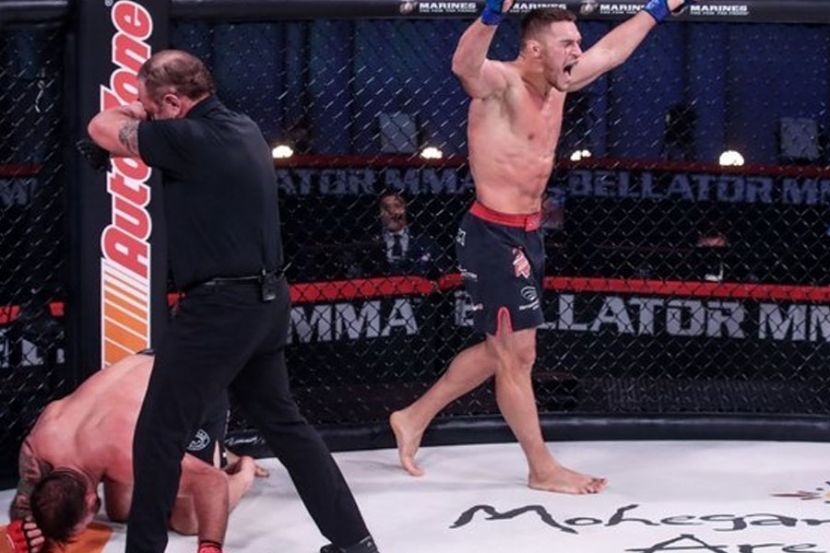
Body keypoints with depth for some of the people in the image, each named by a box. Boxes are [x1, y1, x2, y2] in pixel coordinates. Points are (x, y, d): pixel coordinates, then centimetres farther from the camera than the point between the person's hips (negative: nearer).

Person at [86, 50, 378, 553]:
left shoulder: (190, 139, -18)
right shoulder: (245, 129, 9)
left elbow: (103, 128, -7)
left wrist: (135, 112, 12)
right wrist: (146, 115, 14)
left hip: (220, 305, -9)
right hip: (267, 299, 9)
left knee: (160, 435, 2)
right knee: (283, 422, 18)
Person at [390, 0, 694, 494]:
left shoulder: (558, 85, 8)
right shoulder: (502, 83, -18)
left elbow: (612, 50, 25)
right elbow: (464, 66, -42)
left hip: (527, 234, 10)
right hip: (493, 236, -10)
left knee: (502, 350, 18)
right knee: (517, 354, 0)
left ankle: (414, 417, 31)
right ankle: (543, 469, 9)